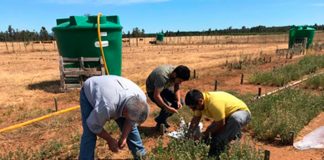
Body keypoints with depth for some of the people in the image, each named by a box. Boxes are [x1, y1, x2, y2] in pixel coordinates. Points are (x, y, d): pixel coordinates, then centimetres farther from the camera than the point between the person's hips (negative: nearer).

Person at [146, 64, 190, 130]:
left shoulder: (177, 74, -19)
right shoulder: (163, 76, -40)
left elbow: (177, 89, -4)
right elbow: (156, 96, -39)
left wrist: (178, 101, -20)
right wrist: (168, 108, -39)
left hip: (165, 88, 7)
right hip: (153, 90, -7)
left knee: (180, 102, -4)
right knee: (167, 108, -24)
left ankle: (163, 119, 14)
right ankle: (160, 123, 7)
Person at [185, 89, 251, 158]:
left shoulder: (214, 102, -38)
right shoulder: (199, 104, -11)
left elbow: (220, 124, -29)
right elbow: (196, 118, 0)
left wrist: (206, 134, -15)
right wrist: (189, 132, -11)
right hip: (227, 115, 8)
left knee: (235, 119, -41)